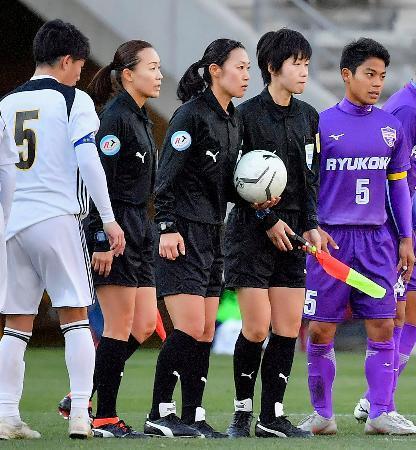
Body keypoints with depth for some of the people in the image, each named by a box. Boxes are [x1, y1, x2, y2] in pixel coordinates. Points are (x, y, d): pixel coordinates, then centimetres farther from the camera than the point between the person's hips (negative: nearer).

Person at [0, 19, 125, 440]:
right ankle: (80, 413, -7)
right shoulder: (72, 99, -2)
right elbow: (88, 161, -10)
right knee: (75, 317, 0)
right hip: (57, 217, -5)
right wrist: (109, 219, -7)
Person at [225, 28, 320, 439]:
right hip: (252, 232, -6)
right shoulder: (246, 115, -8)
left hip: (292, 233, 6)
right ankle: (242, 411, 9)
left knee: (289, 328, 0)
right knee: (257, 327, -7)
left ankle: (272, 416, 5)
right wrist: (269, 221, -12)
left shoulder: (307, 117, 11)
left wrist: (310, 225, 2)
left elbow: (311, 176, 14)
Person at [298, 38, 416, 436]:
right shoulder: (321, 125, -2)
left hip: (376, 239, 3)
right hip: (331, 238, -3)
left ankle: (379, 414, 4)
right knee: (321, 332, -1)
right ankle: (322, 414, 11)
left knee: (382, 328, -2)